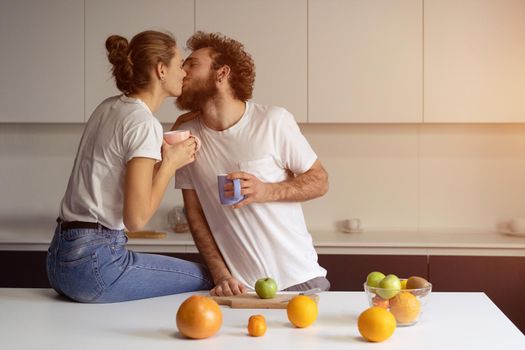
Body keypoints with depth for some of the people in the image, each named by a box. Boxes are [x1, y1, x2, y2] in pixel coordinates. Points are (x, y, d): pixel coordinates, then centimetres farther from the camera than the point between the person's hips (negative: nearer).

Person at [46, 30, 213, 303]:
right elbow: (136, 219, -18)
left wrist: (165, 160, 9)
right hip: (93, 262, -9)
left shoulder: (109, 108, 11)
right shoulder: (144, 124, -15)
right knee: (206, 279, -2)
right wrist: (170, 164, -7)